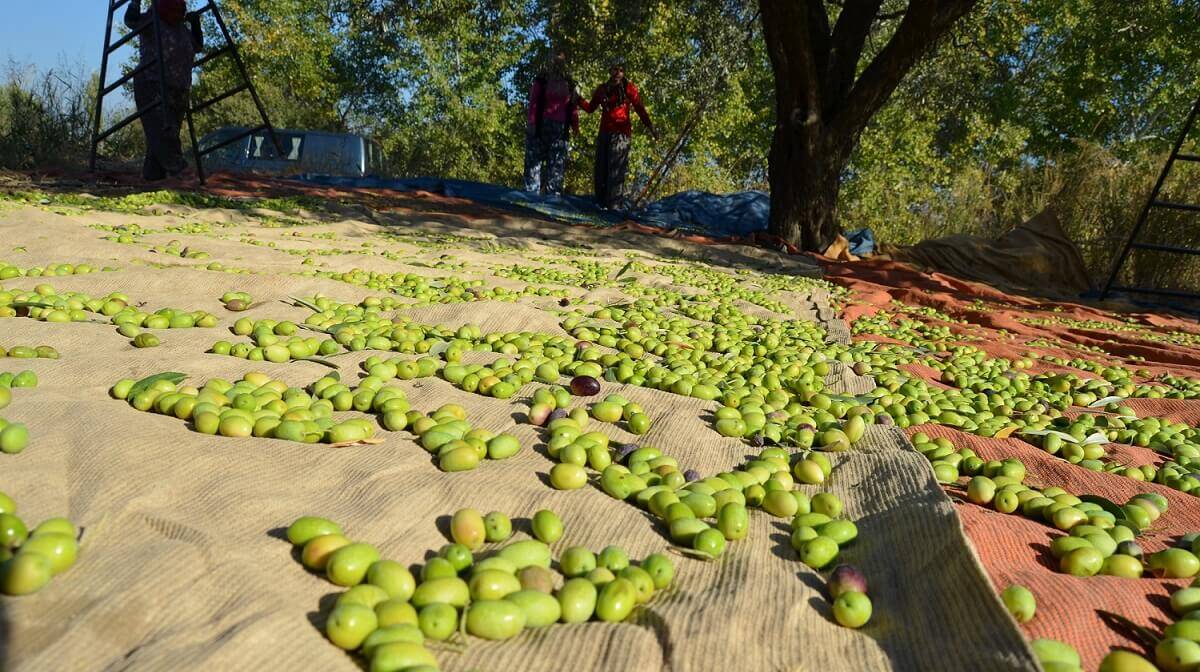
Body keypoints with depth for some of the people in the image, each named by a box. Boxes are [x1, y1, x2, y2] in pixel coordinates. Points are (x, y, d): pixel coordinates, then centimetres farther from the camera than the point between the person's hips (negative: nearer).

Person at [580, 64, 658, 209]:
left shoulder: (628, 87, 6)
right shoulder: (602, 89, 17)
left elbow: (640, 108, 2)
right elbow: (590, 108, 17)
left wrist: (651, 127, -4)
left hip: (621, 133, -4)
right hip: (604, 132, 4)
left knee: (616, 169, -12)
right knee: (601, 168, 2)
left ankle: (613, 204, -16)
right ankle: (600, 203, 8)